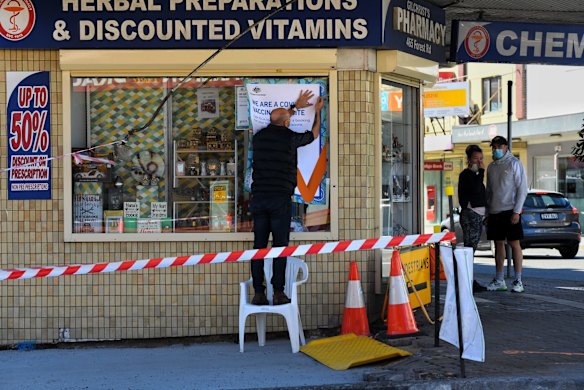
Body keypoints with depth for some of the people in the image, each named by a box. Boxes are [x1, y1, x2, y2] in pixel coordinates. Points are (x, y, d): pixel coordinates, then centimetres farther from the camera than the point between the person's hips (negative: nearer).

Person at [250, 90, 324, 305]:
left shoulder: (259, 136, 11)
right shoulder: (290, 137, 0)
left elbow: (275, 124, 34)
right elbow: (314, 134, 21)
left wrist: (295, 107, 44)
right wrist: (317, 111, 37)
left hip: (259, 197, 4)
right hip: (280, 198, -4)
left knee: (259, 245, 2)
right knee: (280, 245, -2)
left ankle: (258, 293, 0)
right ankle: (278, 293, -5)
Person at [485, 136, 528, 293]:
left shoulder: (514, 163, -4)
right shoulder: (491, 166, 14)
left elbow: (522, 189, -8)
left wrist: (517, 211, -15)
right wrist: (487, 212, 13)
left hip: (509, 211, -6)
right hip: (494, 212, 6)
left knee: (514, 244, -4)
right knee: (498, 244, 8)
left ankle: (518, 281, -1)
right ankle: (499, 281, 13)